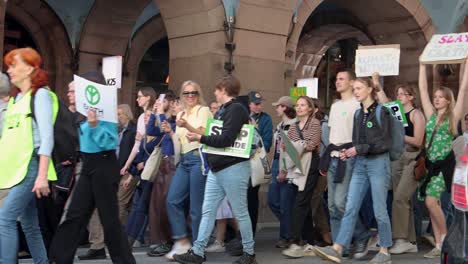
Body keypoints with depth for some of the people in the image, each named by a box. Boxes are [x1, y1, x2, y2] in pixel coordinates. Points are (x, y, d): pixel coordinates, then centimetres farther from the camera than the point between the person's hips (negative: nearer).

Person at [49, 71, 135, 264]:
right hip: (89, 165, 9)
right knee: (74, 214, 8)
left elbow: (111, 142, -21)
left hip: (104, 166, -9)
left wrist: (95, 125, -30)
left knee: (108, 217, -1)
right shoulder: (88, 110, 12)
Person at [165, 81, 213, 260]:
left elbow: (206, 135, -14)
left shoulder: (203, 110, 0)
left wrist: (187, 126, -26)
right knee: (172, 200, -2)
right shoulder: (180, 114, 20)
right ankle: (182, 241, 6)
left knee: (196, 206, -5)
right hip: (184, 161, 7)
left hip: (199, 158, -7)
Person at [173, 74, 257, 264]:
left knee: (240, 212, 1)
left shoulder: (236, 109, -14)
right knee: (207, 211, 7)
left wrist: (200, 138, -14)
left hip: (233, 168, -9)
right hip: (217, 169, 9)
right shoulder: (223, 110, 15)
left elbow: (226, 140, -21)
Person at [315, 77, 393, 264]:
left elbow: (385, 143, -10)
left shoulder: (381, 112, -5)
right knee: (350, 208, -1)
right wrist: (348, 152, -1)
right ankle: (337, 249, -5)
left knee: (379, 210, 1)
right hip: (360, 165, 6)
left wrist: (359, 149, -15)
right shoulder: (358, 114, 14)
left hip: (378, 163, -6)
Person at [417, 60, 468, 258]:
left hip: (445, 164, -5)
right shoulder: (431, 115, 12)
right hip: (431, 164, 5)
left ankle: (445, 236, 0)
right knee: (432, 203, 3)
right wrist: (423, 64, 14)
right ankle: (439, 245, 9)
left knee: (431, 201, -18)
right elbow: (423, 89, 13)